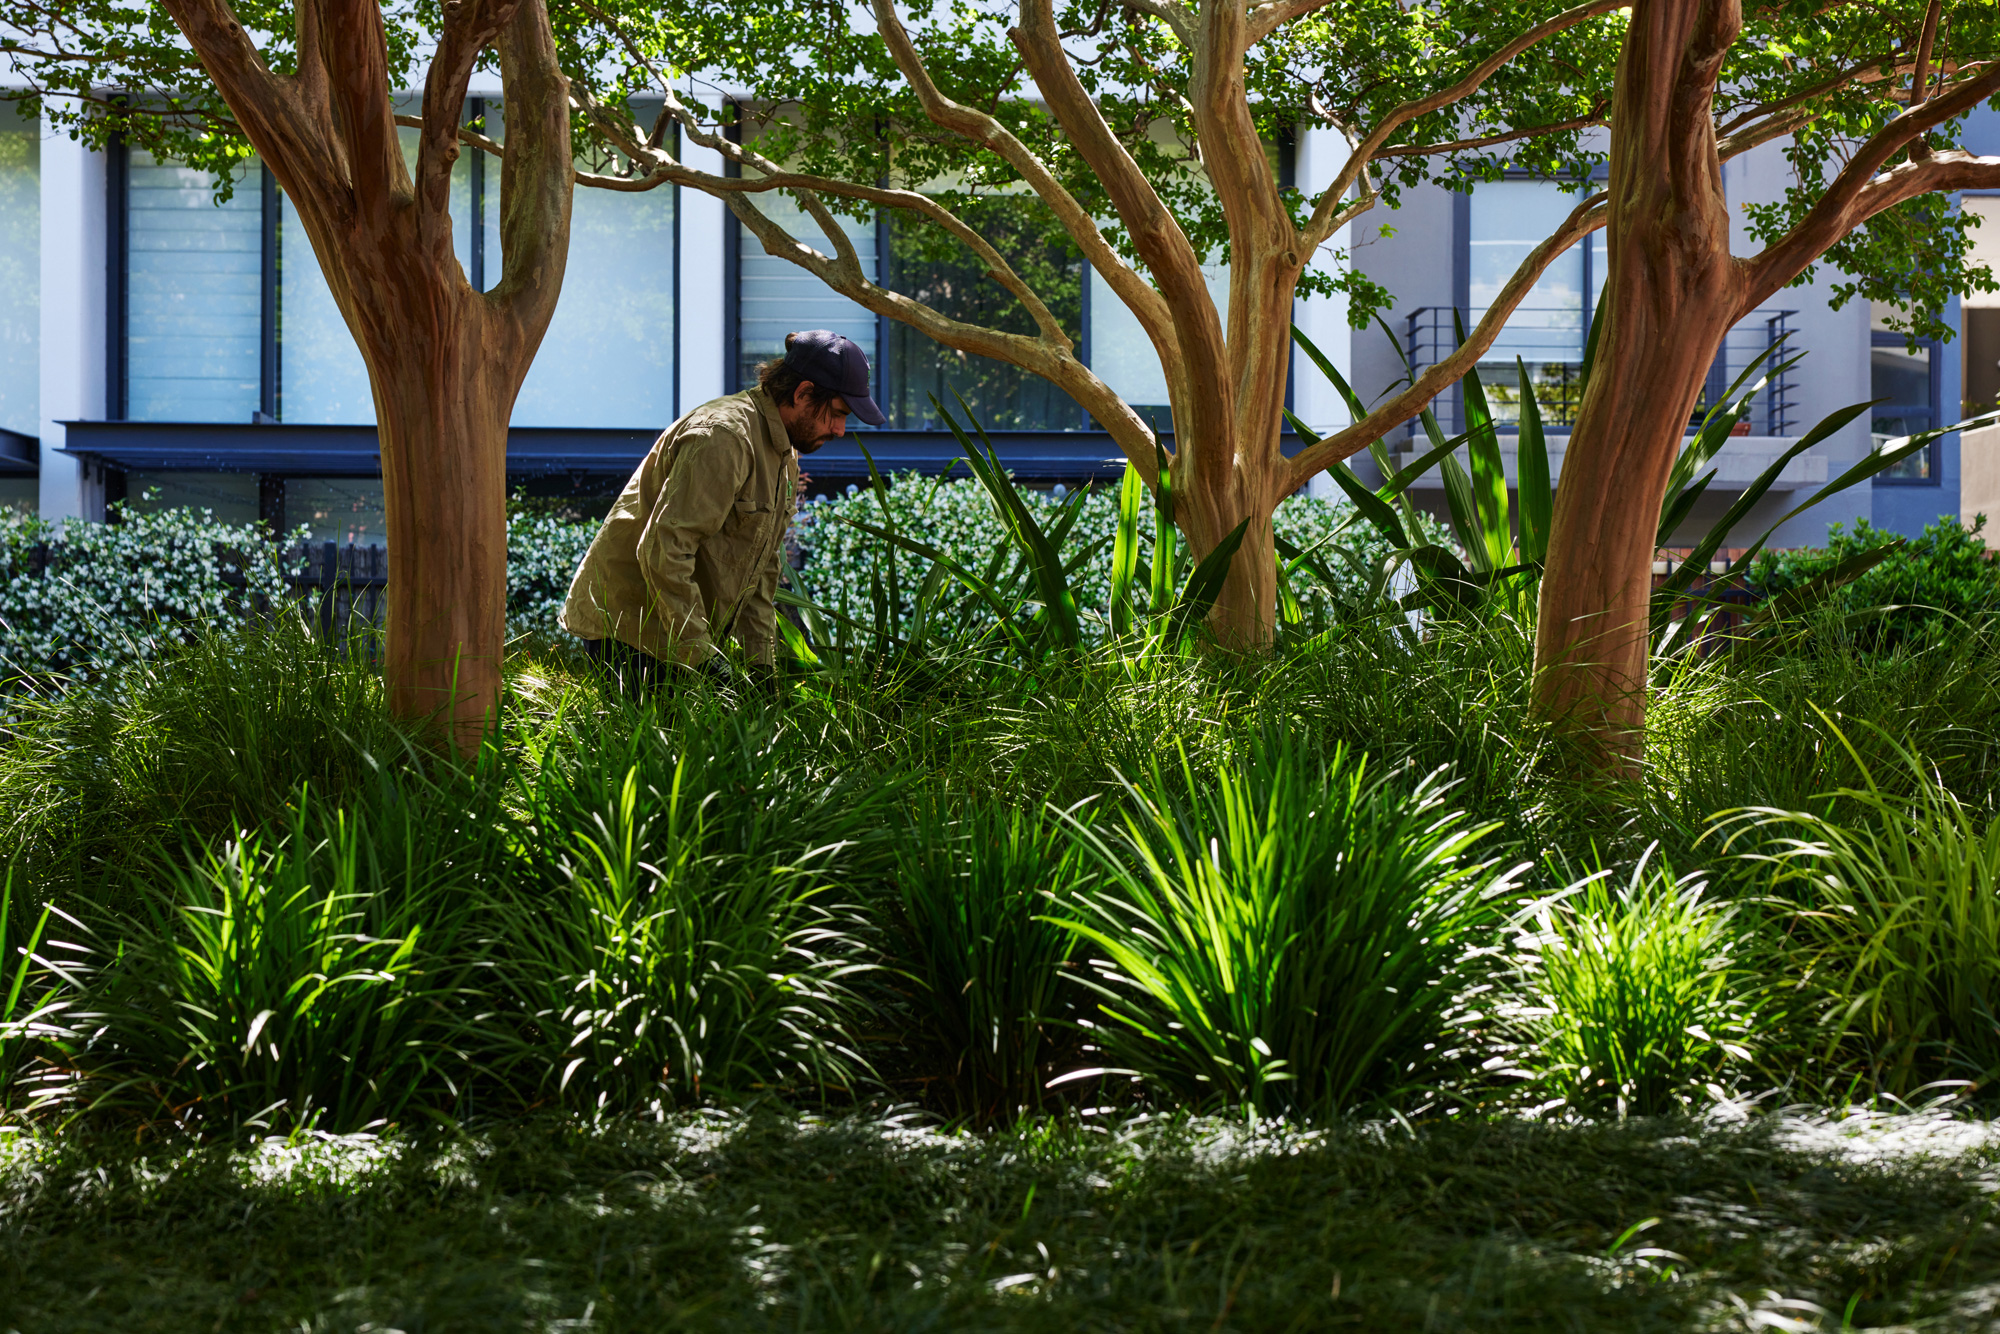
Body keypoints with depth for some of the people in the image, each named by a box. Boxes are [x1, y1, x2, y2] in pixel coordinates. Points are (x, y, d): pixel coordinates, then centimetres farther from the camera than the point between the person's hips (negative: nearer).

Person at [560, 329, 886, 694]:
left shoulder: (785, 457, 13)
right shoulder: (723, 436, -21)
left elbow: (762, 568, 20)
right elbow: (663, 548, -28)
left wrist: (763, 663, 12)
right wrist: (702, 653, -27)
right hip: (626, 622, -10)